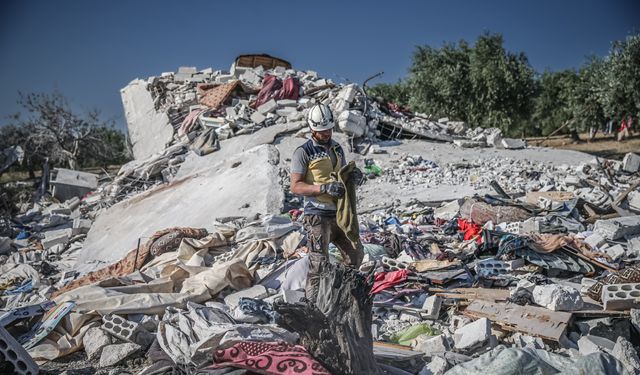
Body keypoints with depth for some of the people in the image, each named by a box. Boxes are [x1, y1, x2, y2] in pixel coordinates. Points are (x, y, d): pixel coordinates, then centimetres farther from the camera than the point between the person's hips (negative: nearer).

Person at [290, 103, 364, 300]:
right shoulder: (303, 152, -9)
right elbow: (295, 186, -14)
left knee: (355, 254, 14)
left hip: (339, 213, 7)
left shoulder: (337, 148, 12)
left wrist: (354, 175, -5)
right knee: (319, 264, -5)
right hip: (317, 215, -7)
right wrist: (324, 188, -27)